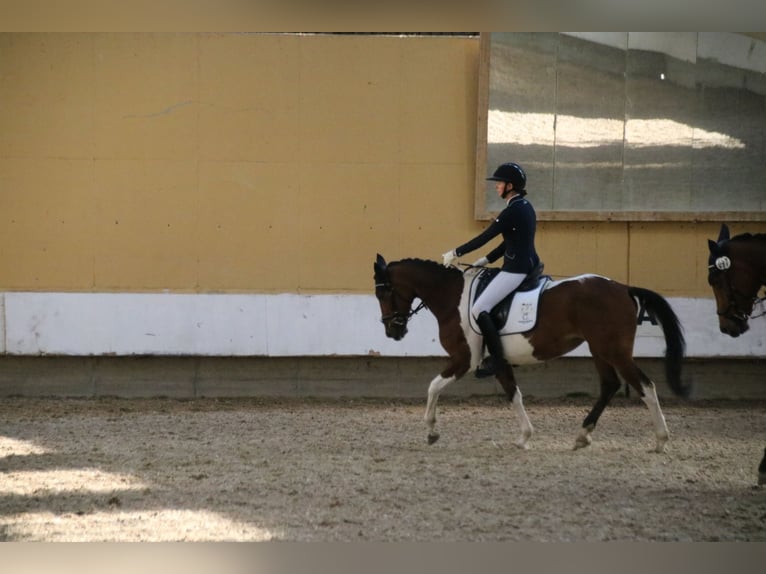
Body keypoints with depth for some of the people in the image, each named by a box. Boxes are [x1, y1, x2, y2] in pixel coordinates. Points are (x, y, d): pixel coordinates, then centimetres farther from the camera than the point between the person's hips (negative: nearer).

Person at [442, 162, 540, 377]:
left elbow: (485, 237, -17)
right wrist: (487, 260, 15)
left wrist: (456, 253, -8)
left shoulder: (512, 211, -18)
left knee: (479, 309, -13)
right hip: (529, 264, 11)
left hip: (515, 270, -11)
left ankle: (497, 358, -11)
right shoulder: (525, 207, 13)